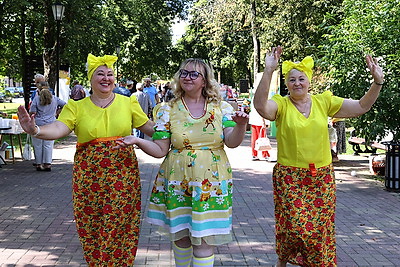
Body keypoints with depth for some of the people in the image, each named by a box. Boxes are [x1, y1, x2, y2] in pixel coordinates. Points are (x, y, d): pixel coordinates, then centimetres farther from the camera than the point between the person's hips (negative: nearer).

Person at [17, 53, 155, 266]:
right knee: (91, 230, 6)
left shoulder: (128, 103, 6)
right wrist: (36, 130, -30)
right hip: (88, 177, 0)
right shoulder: (77, 107, 4)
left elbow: (149, 127, 8)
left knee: (122, 228, 4)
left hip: (123, 177, 0)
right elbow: (58, 129, -10)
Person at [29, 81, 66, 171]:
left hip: (38, 124, -2)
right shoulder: (54, 98, 6)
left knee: (38, 145, 7)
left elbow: (32, 112, -8)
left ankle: (38, 164, 12)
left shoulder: (36, 98, -4)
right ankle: (47, 164, 3)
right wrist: (56, 113, 13)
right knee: (48, 145, 5)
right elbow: (64, 105, 10)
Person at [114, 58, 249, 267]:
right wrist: (137, 141, -16)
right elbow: (160, 150, 0)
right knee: (180, 234, 11)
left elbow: (232, 142, -6)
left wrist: (240, 125, -26)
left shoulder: (221, 107, 3)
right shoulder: (168, 110, 3)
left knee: (204, 237, -3)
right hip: (178, 181, 1)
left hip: (211, 181, -1)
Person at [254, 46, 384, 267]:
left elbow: (360, 107, 7)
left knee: (320, 229, 7)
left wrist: (378, 82, -6)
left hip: (322, 178, 3)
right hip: (289, 178, -3)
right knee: (294, 226, -5)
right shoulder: (281, 104, -4)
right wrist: (268, 71, -34)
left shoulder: (324, 101, 6)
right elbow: (261, 107, -26)